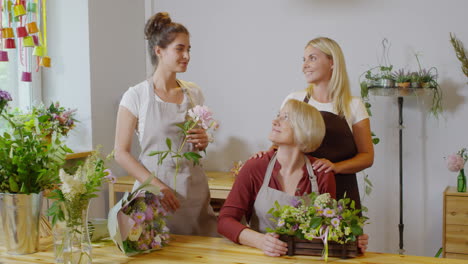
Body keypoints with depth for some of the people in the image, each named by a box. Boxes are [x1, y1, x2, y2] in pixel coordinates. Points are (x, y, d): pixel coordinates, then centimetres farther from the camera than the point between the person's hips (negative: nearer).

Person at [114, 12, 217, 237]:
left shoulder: (194, 93, 8)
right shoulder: (136, 96, -7)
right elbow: (121, 153, -8)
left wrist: (202, 143, -2)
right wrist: (157, 186, -18)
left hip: (194, 190, 4)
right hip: (154, 191, -4)